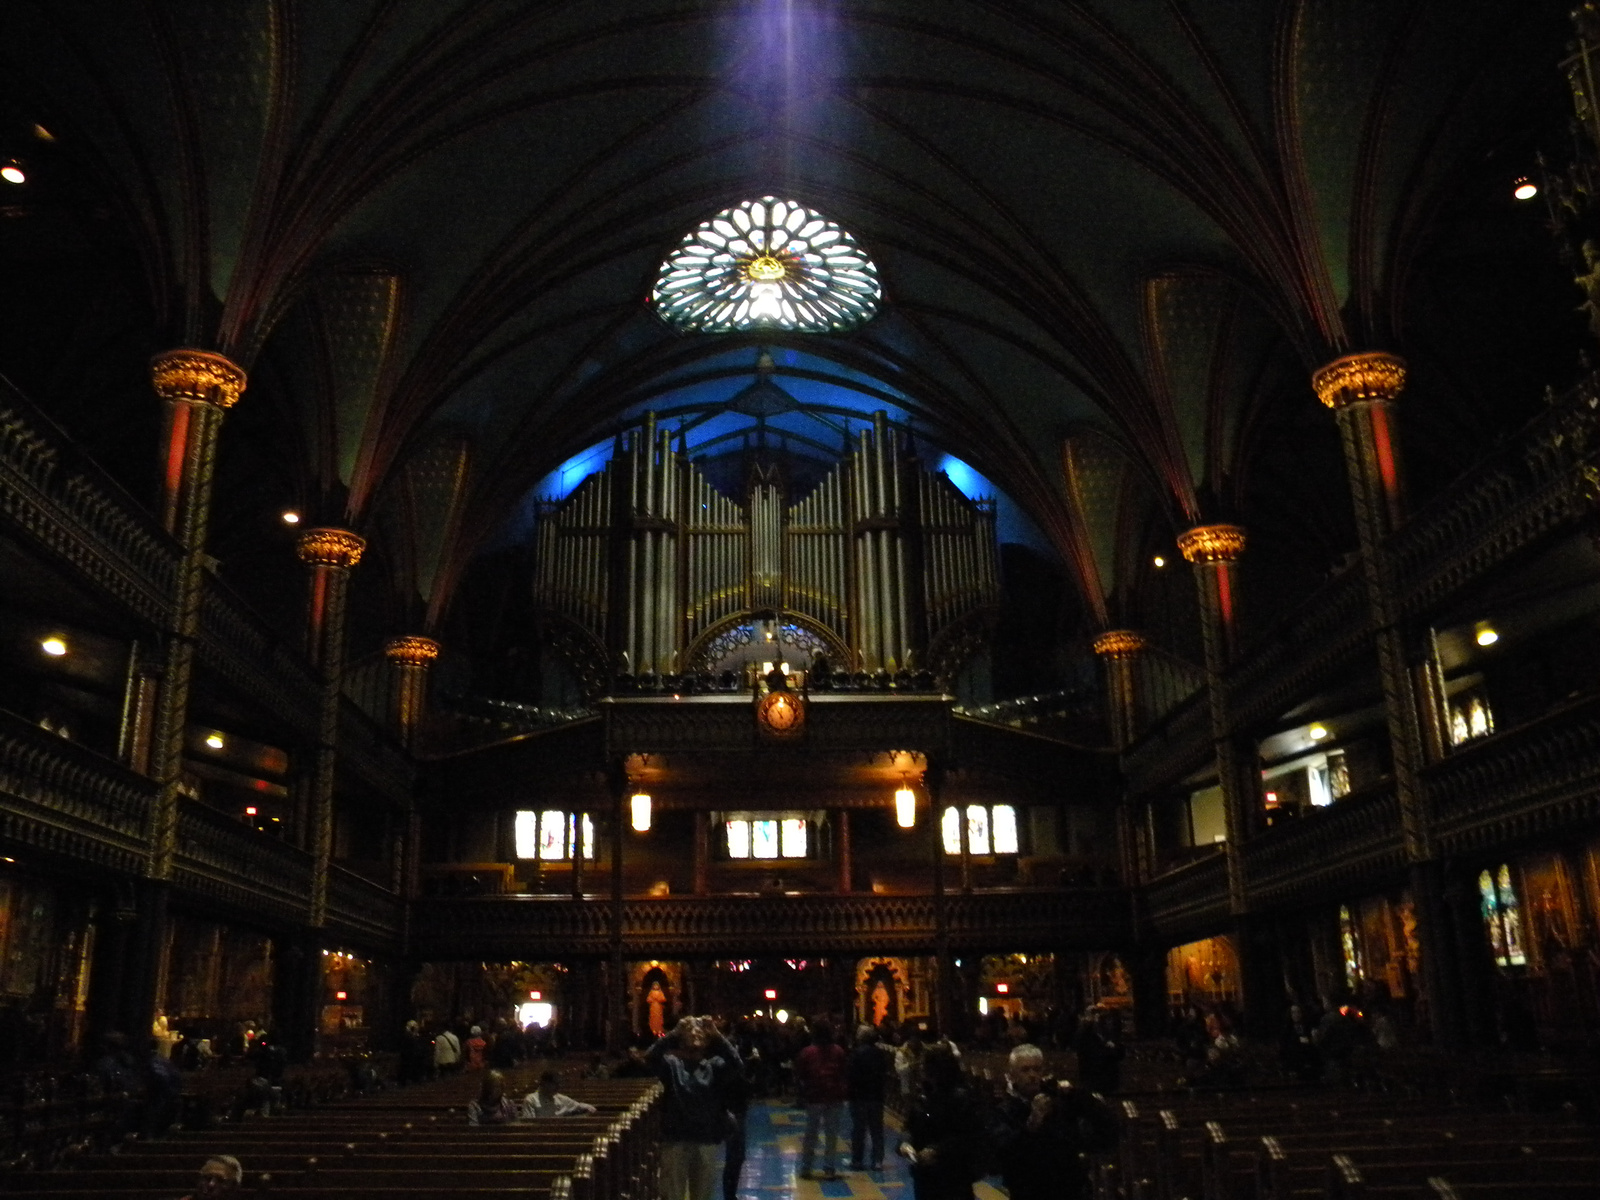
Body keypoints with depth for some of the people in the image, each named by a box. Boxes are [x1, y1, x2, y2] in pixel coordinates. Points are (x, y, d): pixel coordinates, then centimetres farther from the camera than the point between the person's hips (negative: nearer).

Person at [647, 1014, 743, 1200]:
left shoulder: (714, 1066, 7)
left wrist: (716, 1036, -21)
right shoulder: (671, 1063, 2)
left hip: (706, 1140, 2)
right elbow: (650, 1058, -18)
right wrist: (674, 1033, -25)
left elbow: (736, 1064, -12)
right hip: (675, 1140, -2)